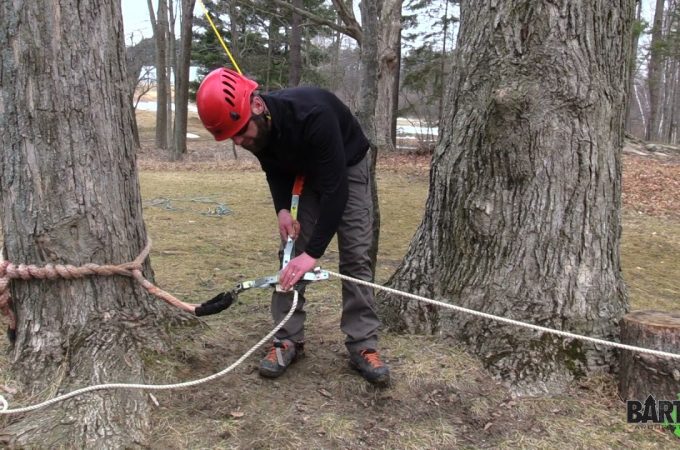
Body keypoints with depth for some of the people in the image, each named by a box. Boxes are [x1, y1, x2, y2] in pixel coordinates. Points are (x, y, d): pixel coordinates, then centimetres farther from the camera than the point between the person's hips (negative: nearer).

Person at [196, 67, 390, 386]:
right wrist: (282, 209, -18)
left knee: (356, 255, -9)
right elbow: (275, 170, -1)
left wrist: (313, 252, -41)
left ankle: (363, 345, -1)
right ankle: (288, 339, 5)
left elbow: (335, 189, -40)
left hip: (348, 168, -5)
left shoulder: (314, 115, -42)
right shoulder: (256, 127, -22)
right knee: (291, 253, -4)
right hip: (301, 173, 5)